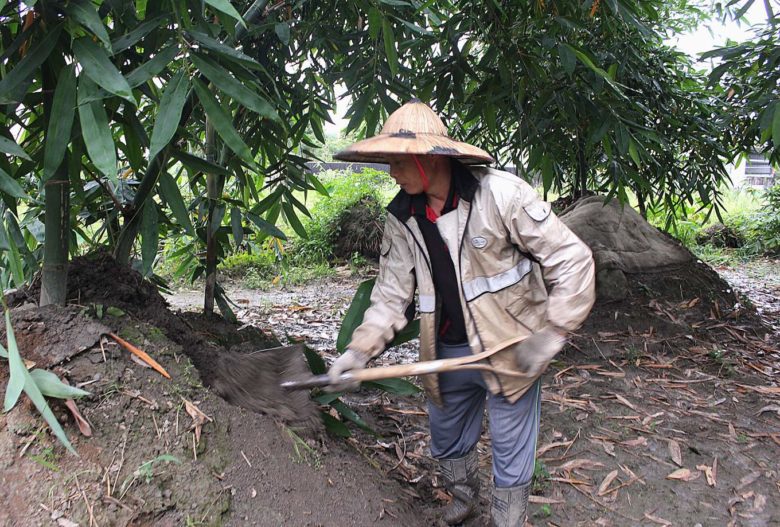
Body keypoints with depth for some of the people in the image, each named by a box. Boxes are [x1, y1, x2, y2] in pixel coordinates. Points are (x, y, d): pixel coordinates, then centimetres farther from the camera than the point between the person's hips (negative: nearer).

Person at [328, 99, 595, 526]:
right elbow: (392, 293, 1)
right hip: (445, 352, 5)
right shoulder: (401, 218, -3)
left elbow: (572, 260, -15)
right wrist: (361, 349, -12)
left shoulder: (500, 194, -20)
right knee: (446, 444, 25)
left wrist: (549, 335, -18)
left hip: (509, 350, -5)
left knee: (510, 457, 11)